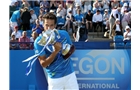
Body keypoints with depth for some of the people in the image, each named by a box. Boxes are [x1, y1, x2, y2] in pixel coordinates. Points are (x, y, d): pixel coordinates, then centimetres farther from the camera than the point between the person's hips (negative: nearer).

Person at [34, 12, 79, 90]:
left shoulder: (64, 34, -3)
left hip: (70, 75, 3)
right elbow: (43, 64, -15)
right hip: (54, 78, -3)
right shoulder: (39, 41, -12)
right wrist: (56, 51, -27)